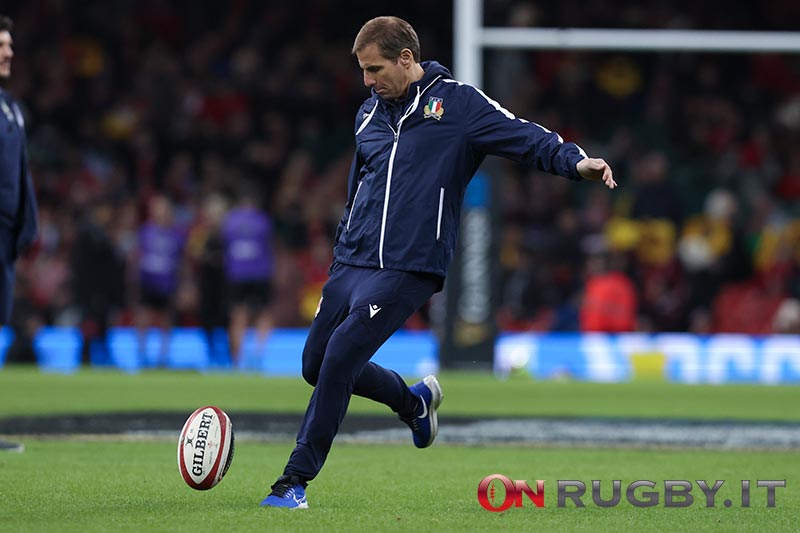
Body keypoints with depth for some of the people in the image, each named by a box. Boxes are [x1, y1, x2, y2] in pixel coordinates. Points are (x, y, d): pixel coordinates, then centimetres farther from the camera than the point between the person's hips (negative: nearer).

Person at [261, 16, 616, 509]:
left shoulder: (456, 104, -4)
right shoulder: (369, 115, 16)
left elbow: (523, 136, -12)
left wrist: (575, 160, -30)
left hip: (406, 271, -7)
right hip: (352, 264, 7)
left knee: (339, 360, -18)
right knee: (316, 365, 10)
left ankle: (297, 479, -9)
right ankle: (415, 401, 35)